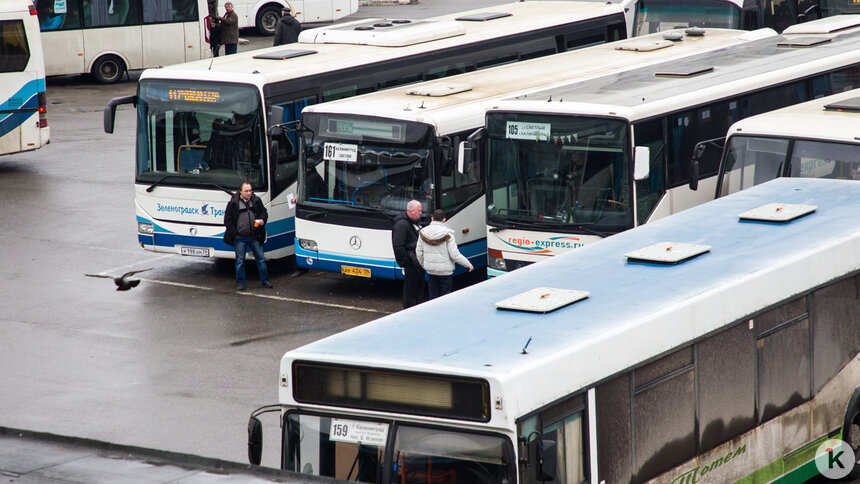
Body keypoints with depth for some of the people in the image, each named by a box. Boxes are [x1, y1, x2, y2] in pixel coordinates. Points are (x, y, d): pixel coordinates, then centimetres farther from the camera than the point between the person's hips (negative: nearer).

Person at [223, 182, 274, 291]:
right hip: (240, 238, -3)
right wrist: (234, 233, -7)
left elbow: (264, 212, 15)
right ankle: (240, 283, 14)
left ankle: (264, 280, 19)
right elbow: (227, 219, -1)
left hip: (254, 237, 3)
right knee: (240, 261, 5)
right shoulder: (233, 203, -6)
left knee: (261, 258, 8)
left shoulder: (256, 201, 4)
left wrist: (262, 220, -7)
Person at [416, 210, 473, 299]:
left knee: (433, 296, 11)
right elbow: (455, 255, -15)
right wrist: (468, 264, -2)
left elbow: (419, 252, 4)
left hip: (430, 271, 4)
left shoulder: (423, 233, -1)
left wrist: (423, 265, 22)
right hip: (445, 271, -4)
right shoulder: (447, 235, -14)